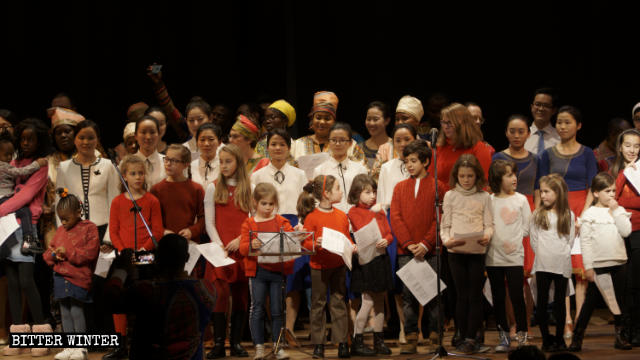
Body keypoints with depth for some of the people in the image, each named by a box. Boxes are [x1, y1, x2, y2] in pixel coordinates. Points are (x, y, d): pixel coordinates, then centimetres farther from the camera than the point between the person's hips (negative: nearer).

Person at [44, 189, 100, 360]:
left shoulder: (89, 229, -4)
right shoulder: (60, 230, 15)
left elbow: (90, 253, -14)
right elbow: (48, 253, 19)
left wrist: (68, 253, -17)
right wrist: (53, 255, -5)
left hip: (78, 278, -6)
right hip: (60, 277, 6)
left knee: (76, 310, -8)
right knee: (65, 312, 8)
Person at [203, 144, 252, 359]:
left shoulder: (248, 189, 10)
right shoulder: (213, 189, 8)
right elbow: (209, 222, 4)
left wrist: (240, 240, -9)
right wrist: (219, 245, -8)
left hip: (242, 250, 1)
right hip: (220, 250, -1)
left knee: (241, 295, 2)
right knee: (220, 294, -10)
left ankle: (236, 342, 8)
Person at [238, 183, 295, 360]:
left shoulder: (281, 222, 8)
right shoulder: (249, 223, 3)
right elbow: (243, 248, -5)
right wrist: (251, 245, -26)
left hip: (278, 270, 1)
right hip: (257, 270, -1)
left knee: (277, 309, 5)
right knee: (257, 308, -1)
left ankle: (278, 346, 11)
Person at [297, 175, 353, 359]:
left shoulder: (341, 216, 5)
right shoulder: (312, 216, -9)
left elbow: (347, 238, 14)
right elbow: (305, 243, -9)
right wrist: (316, 244, -28)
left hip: (339, 265, 4)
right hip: (319, 266, -4)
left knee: (339, 302, 6)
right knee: (318, 304, 5)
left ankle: (342, 342, 11)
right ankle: (318, 344, 11)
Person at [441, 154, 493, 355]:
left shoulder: (484, 197, 7)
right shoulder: (451, 196, 7)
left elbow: (489, 224, 4)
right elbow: (445, 225, 6)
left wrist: (487, 236, -18)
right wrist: (446, 240, -14)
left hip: (477, 250, 0)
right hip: (456, 251, 0)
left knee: (475, 295, -3)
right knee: (462, 295, 3)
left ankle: (471, 337, -1)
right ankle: (464, 337, 8)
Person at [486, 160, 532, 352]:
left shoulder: (520, 200, 3)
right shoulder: (489, 201, 4)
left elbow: (527, 228, 3)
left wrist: (512, 240, -6)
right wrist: (487, 237, -10)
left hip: (515, 256, -1)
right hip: (494, 256, 1)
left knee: (517, 296, -4)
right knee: (498, 298, 6)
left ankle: (521, 334, 6)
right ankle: (503, 337, 13)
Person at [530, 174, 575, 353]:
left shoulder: (568, 215, 4)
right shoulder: (537, 214, 5)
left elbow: (570, 240, 9)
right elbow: (533, 240, 7)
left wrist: (561, 255, 3)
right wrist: (543, 255, 4)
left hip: (562, 264, 0)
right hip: (542, 264, 0)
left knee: (560, 302, 5)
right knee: (542, 302, 1)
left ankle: (559, 339, 12)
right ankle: (546, 339, 7)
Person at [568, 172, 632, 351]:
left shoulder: (619, 211, 8)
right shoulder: (589, 214, -3)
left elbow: (626, 231, -7)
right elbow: (585, 241, -5)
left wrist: (616, 211, -9)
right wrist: (588, 267, -9)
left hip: (619, 263, 4)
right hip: (599, 265, -3)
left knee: (619, 300, 8)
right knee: (590, 300, -1)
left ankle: (620, 336, 16)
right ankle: (577, 336, 4)